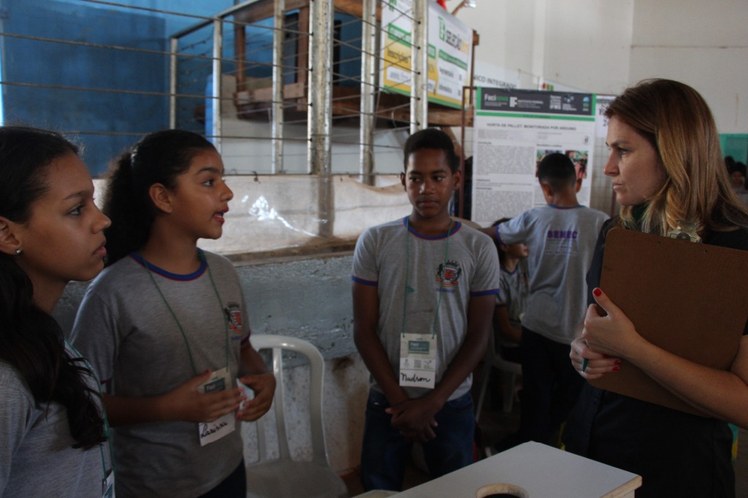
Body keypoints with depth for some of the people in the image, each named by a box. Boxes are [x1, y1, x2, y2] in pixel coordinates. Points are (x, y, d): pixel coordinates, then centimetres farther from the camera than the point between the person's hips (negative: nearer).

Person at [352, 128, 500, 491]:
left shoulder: (479, 248, -4)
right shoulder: (375, 242, -4)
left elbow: (478, 337, -4)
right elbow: (364, 330, -4)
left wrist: (432, 402, -11)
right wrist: (399, 400, -9)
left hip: (452, 403, 0)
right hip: (386, 400, 0)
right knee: (378, 489, 13)